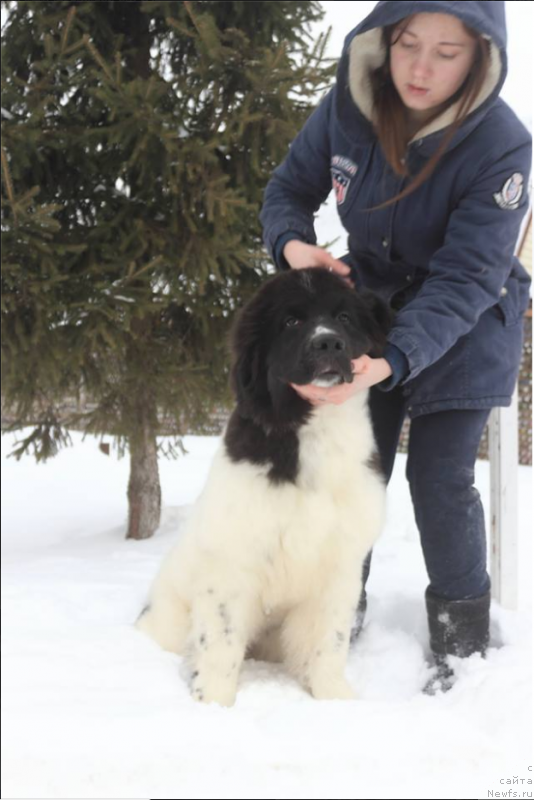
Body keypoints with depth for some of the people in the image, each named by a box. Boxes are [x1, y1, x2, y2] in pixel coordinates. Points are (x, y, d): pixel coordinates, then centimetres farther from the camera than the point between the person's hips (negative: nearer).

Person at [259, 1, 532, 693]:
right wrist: (293, 244, -27)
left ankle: (462, 648, 10)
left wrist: (391, 362, -47)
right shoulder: (347, 107, -18)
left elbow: (463, 280, -33)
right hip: (369, 303, 4)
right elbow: (289, 189, -3)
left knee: (440, 479, -8)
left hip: (463, 328, -4)